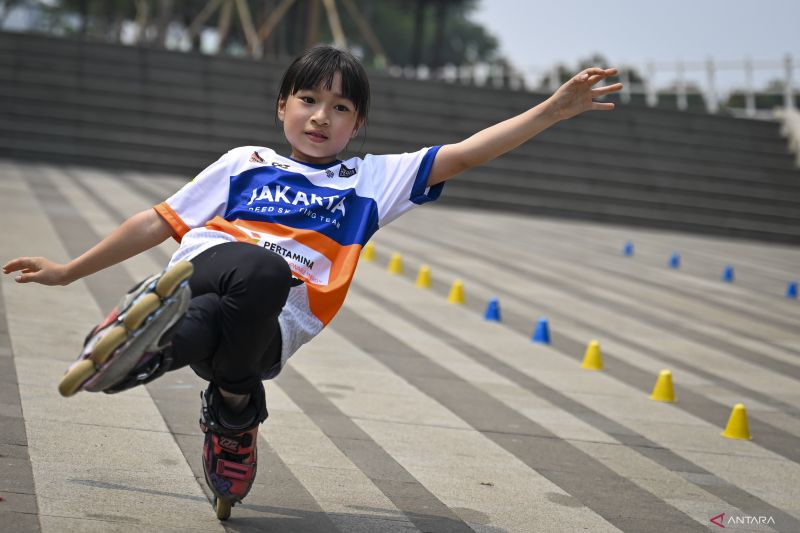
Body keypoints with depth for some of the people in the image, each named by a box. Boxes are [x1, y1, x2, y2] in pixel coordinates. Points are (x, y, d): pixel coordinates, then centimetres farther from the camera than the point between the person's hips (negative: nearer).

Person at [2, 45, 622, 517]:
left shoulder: (373, 179, 25)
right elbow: (160, 221, 27)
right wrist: (69, 271, 26)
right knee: (261, 270, -38)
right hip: (203, 272, 0)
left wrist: (558, 108, 7)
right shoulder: (245, 163, 26)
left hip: (263, 335, 0)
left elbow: (464, 154, 17)